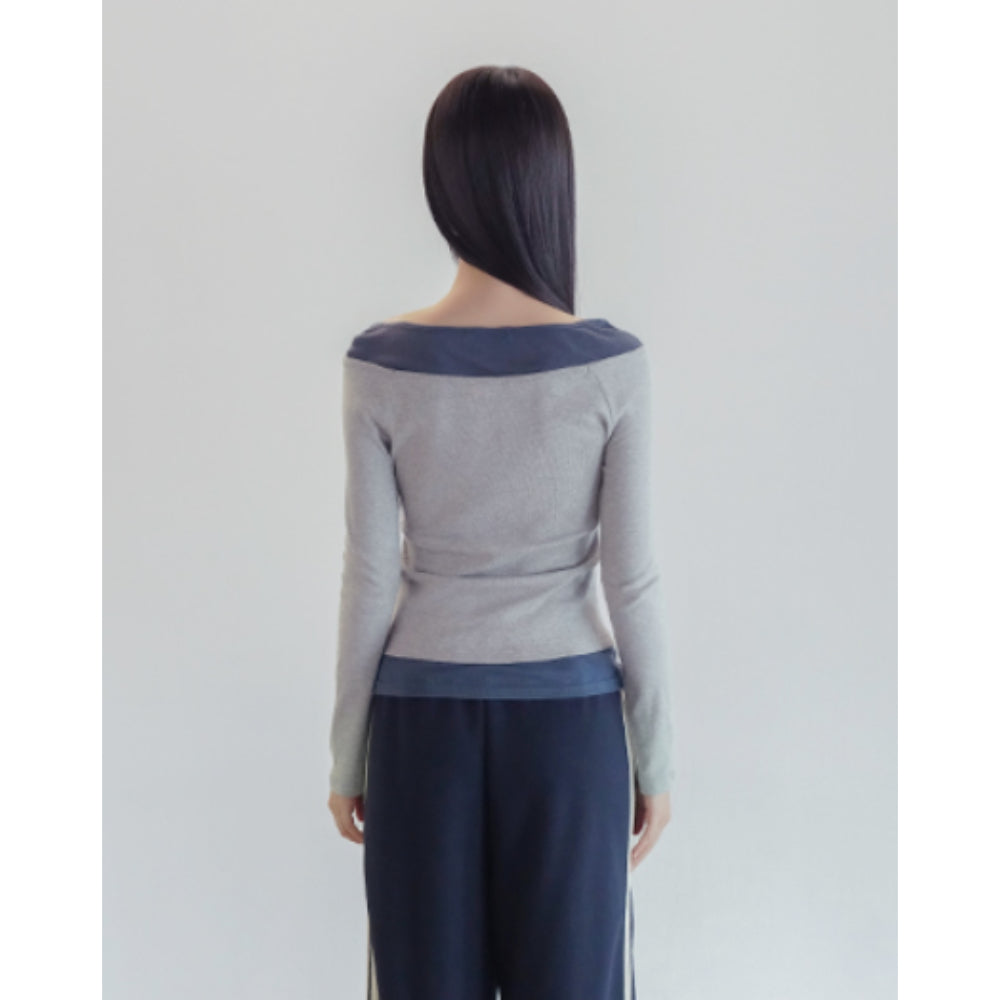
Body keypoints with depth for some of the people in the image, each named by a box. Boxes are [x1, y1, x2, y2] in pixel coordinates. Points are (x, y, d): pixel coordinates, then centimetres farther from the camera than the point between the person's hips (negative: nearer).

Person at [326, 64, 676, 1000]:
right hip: (568, 711, -1)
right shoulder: (611, 363, -11)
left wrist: (346, 749, 6)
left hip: (424, 712, 1)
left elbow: (370, 580, -5)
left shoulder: (381, 362, -9)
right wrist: (655, 754, 4)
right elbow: (631, 582, -8)